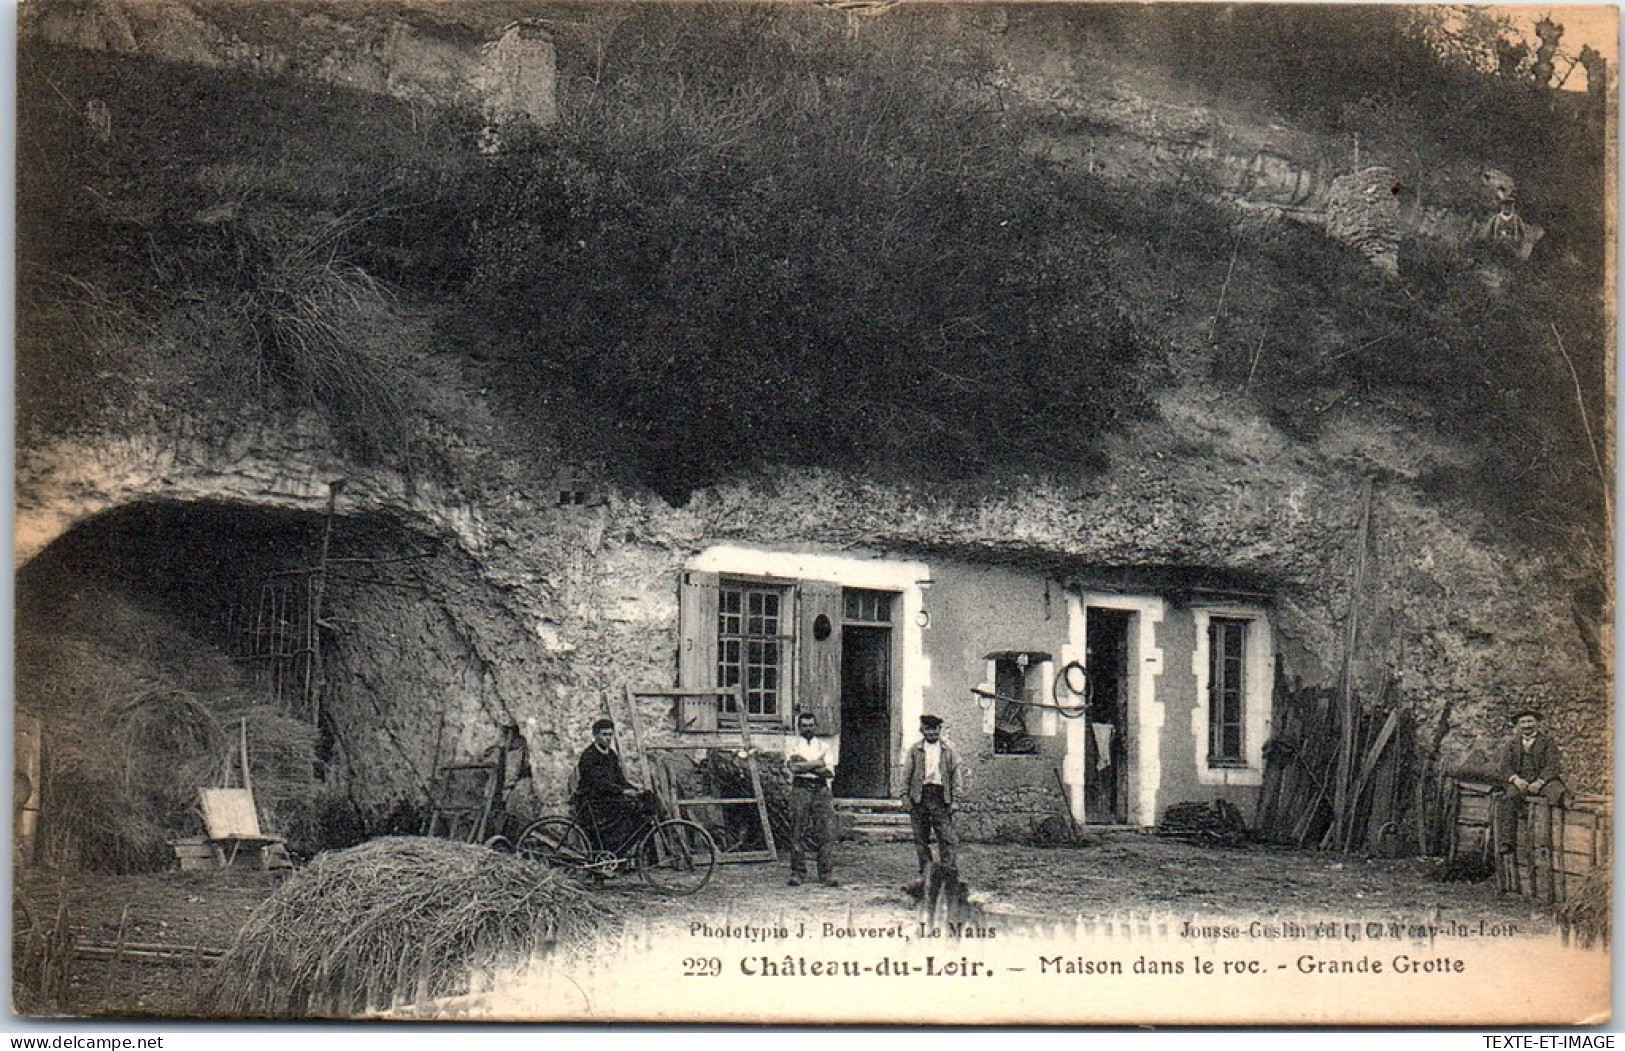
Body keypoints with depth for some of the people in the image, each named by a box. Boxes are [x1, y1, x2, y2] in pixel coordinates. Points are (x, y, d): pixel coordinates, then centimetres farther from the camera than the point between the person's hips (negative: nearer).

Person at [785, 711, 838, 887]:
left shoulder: (824, 746, 15)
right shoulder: (793, 745, 11)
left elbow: (829, 772, 1)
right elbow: (793, 766, -9)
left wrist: (804, 765, -6)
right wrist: (818, 763, -7)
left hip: (821, 789, 1)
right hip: (800, 789, -1)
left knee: (827, 831, -6)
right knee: (798, 833, -3)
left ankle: (827, 874, -4)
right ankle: (797, 874, 2)